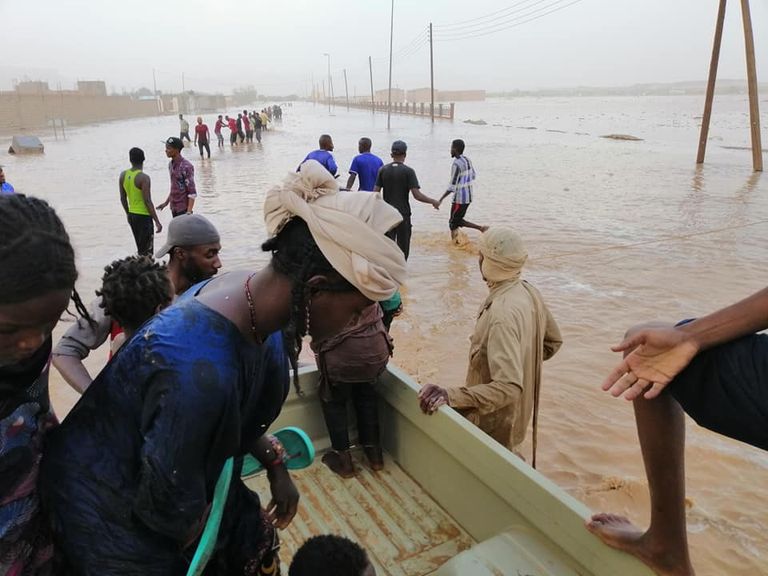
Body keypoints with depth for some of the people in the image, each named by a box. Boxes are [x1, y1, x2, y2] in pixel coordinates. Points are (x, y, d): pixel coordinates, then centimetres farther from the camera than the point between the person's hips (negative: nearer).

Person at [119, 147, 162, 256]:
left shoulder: (123, 175, 4)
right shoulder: (144, 178, -18)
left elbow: (123, 199, 11)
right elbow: (148, 202, -20)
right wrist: (157, 221, -17)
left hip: (131, 215, 8)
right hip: (144, 216, -7)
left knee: (140, 249, 19)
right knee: (147, 251, -1)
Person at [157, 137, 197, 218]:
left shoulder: (186, 166, -16)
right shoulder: (171, 164, 9)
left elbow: (192, 192, -19)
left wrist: (189, 212, -25)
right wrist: (166, 202, 20)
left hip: (183, 208, -8)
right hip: (174, 207, 8)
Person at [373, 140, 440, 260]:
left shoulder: (383, 170, 2)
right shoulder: (408, 171, -8)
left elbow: (375, 192, 0)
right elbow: (417, 195, -15)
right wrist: (433, 202, -1)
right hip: (403, 214, -3)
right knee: (403, 245, 8)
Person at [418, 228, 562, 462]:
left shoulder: (503, 314, -34)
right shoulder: (528, 291, -6)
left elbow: (508, 387, -36)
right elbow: (553, 341, 9)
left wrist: (451, 396, -40)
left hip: (495, 426, -9)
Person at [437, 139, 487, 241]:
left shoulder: (456, 164, -21)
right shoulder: (467, 160, 6)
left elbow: (452, 187, -22)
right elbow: (473, 176, 20)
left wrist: (441, 199, -16)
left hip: (460, 199, -9)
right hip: (469, 196, 9)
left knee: (453, 222, 4)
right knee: (458, 220, 20)